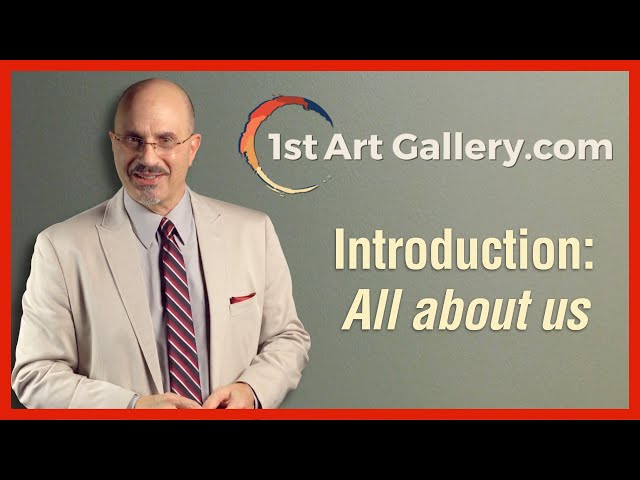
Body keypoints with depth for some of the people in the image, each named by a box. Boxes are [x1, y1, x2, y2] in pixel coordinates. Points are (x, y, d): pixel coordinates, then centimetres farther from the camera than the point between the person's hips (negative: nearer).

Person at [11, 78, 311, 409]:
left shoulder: (255, 232, -7)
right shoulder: (61, 248, -14)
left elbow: (288, 339, -1)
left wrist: (252, 391, -19)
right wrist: (133, 406, -24)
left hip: (230, 406, 2)